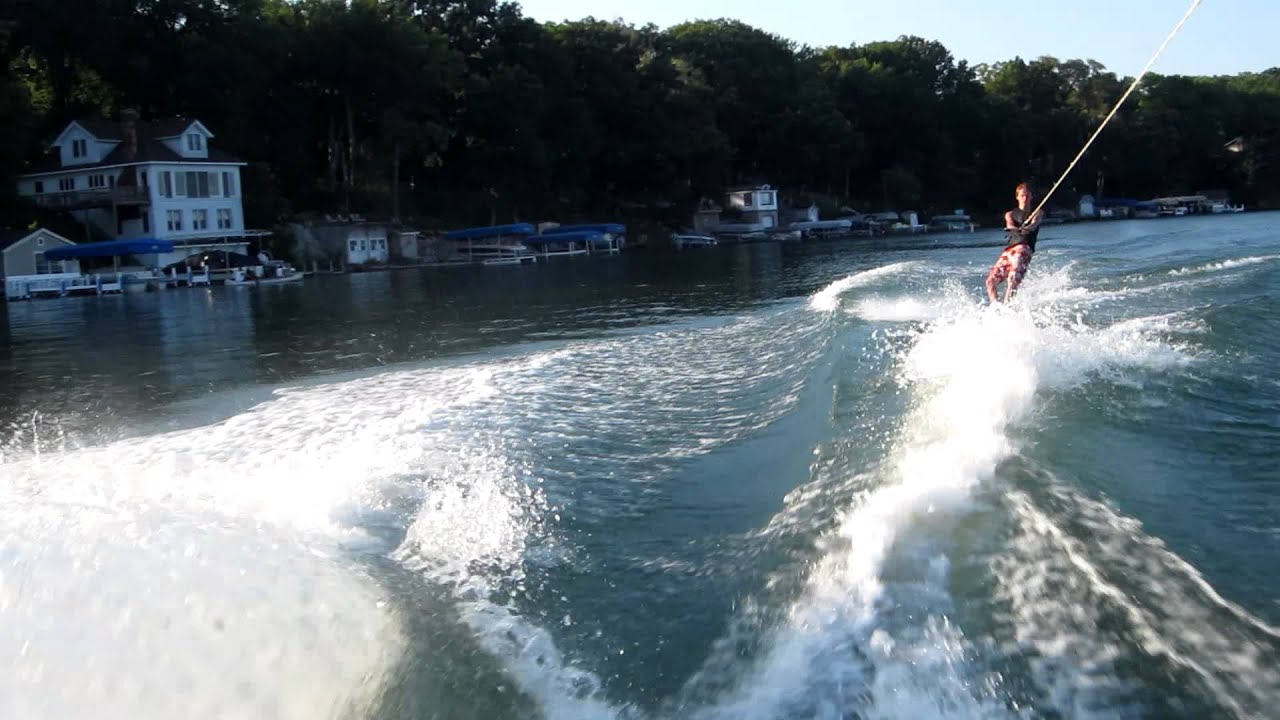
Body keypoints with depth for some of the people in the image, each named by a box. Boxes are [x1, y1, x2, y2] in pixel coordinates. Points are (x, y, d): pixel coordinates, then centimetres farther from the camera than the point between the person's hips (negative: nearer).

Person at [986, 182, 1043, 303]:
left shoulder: (1037, 213, 18)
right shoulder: (1010, 214, 24)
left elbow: (1034, 224, -5)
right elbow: (1009, 225, 1)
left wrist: (1027, 229, -31)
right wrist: (1017, 229, -26)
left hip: (1024, 248, -5)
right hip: (1008, 250, 5)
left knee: (1013, 279, -27)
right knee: (991, 280, -7)